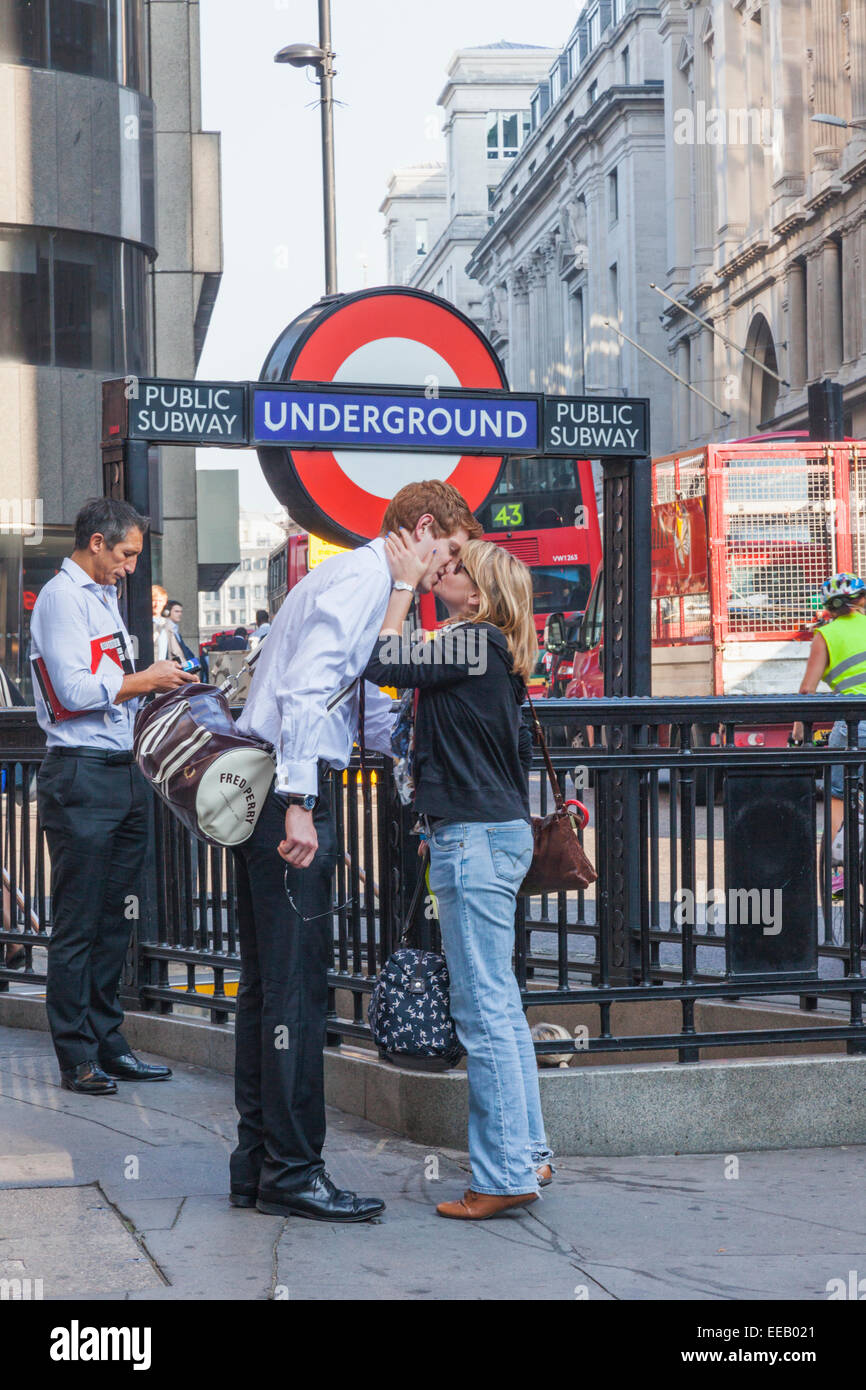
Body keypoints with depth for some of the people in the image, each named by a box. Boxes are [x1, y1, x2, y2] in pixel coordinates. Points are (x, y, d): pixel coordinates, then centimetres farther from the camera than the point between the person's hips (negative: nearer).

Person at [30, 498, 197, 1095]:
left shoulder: (104, 596, 21)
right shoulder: (62, 598, -9)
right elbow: (76, 691, -18)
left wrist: (161, 684, 11)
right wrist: (143, 680, -8)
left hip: (124, 771, 9)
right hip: (82, 776, -9)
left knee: (113, 920, 11)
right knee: (78, 926, -4)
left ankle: (109, 1045, 17)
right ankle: (78, 1058, 1)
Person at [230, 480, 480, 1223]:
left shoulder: (358, 580, 24)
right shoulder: (362, 580, -9)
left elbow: (371, 716, 30)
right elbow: (304, 689, -21)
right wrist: (298, 804, -27)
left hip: (267, 791, 11)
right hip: (289, 792, -11)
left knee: (267, 984, 12)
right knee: (296, 986, -7)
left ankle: (256, 1163, 17)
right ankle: (293, 1173, -4)